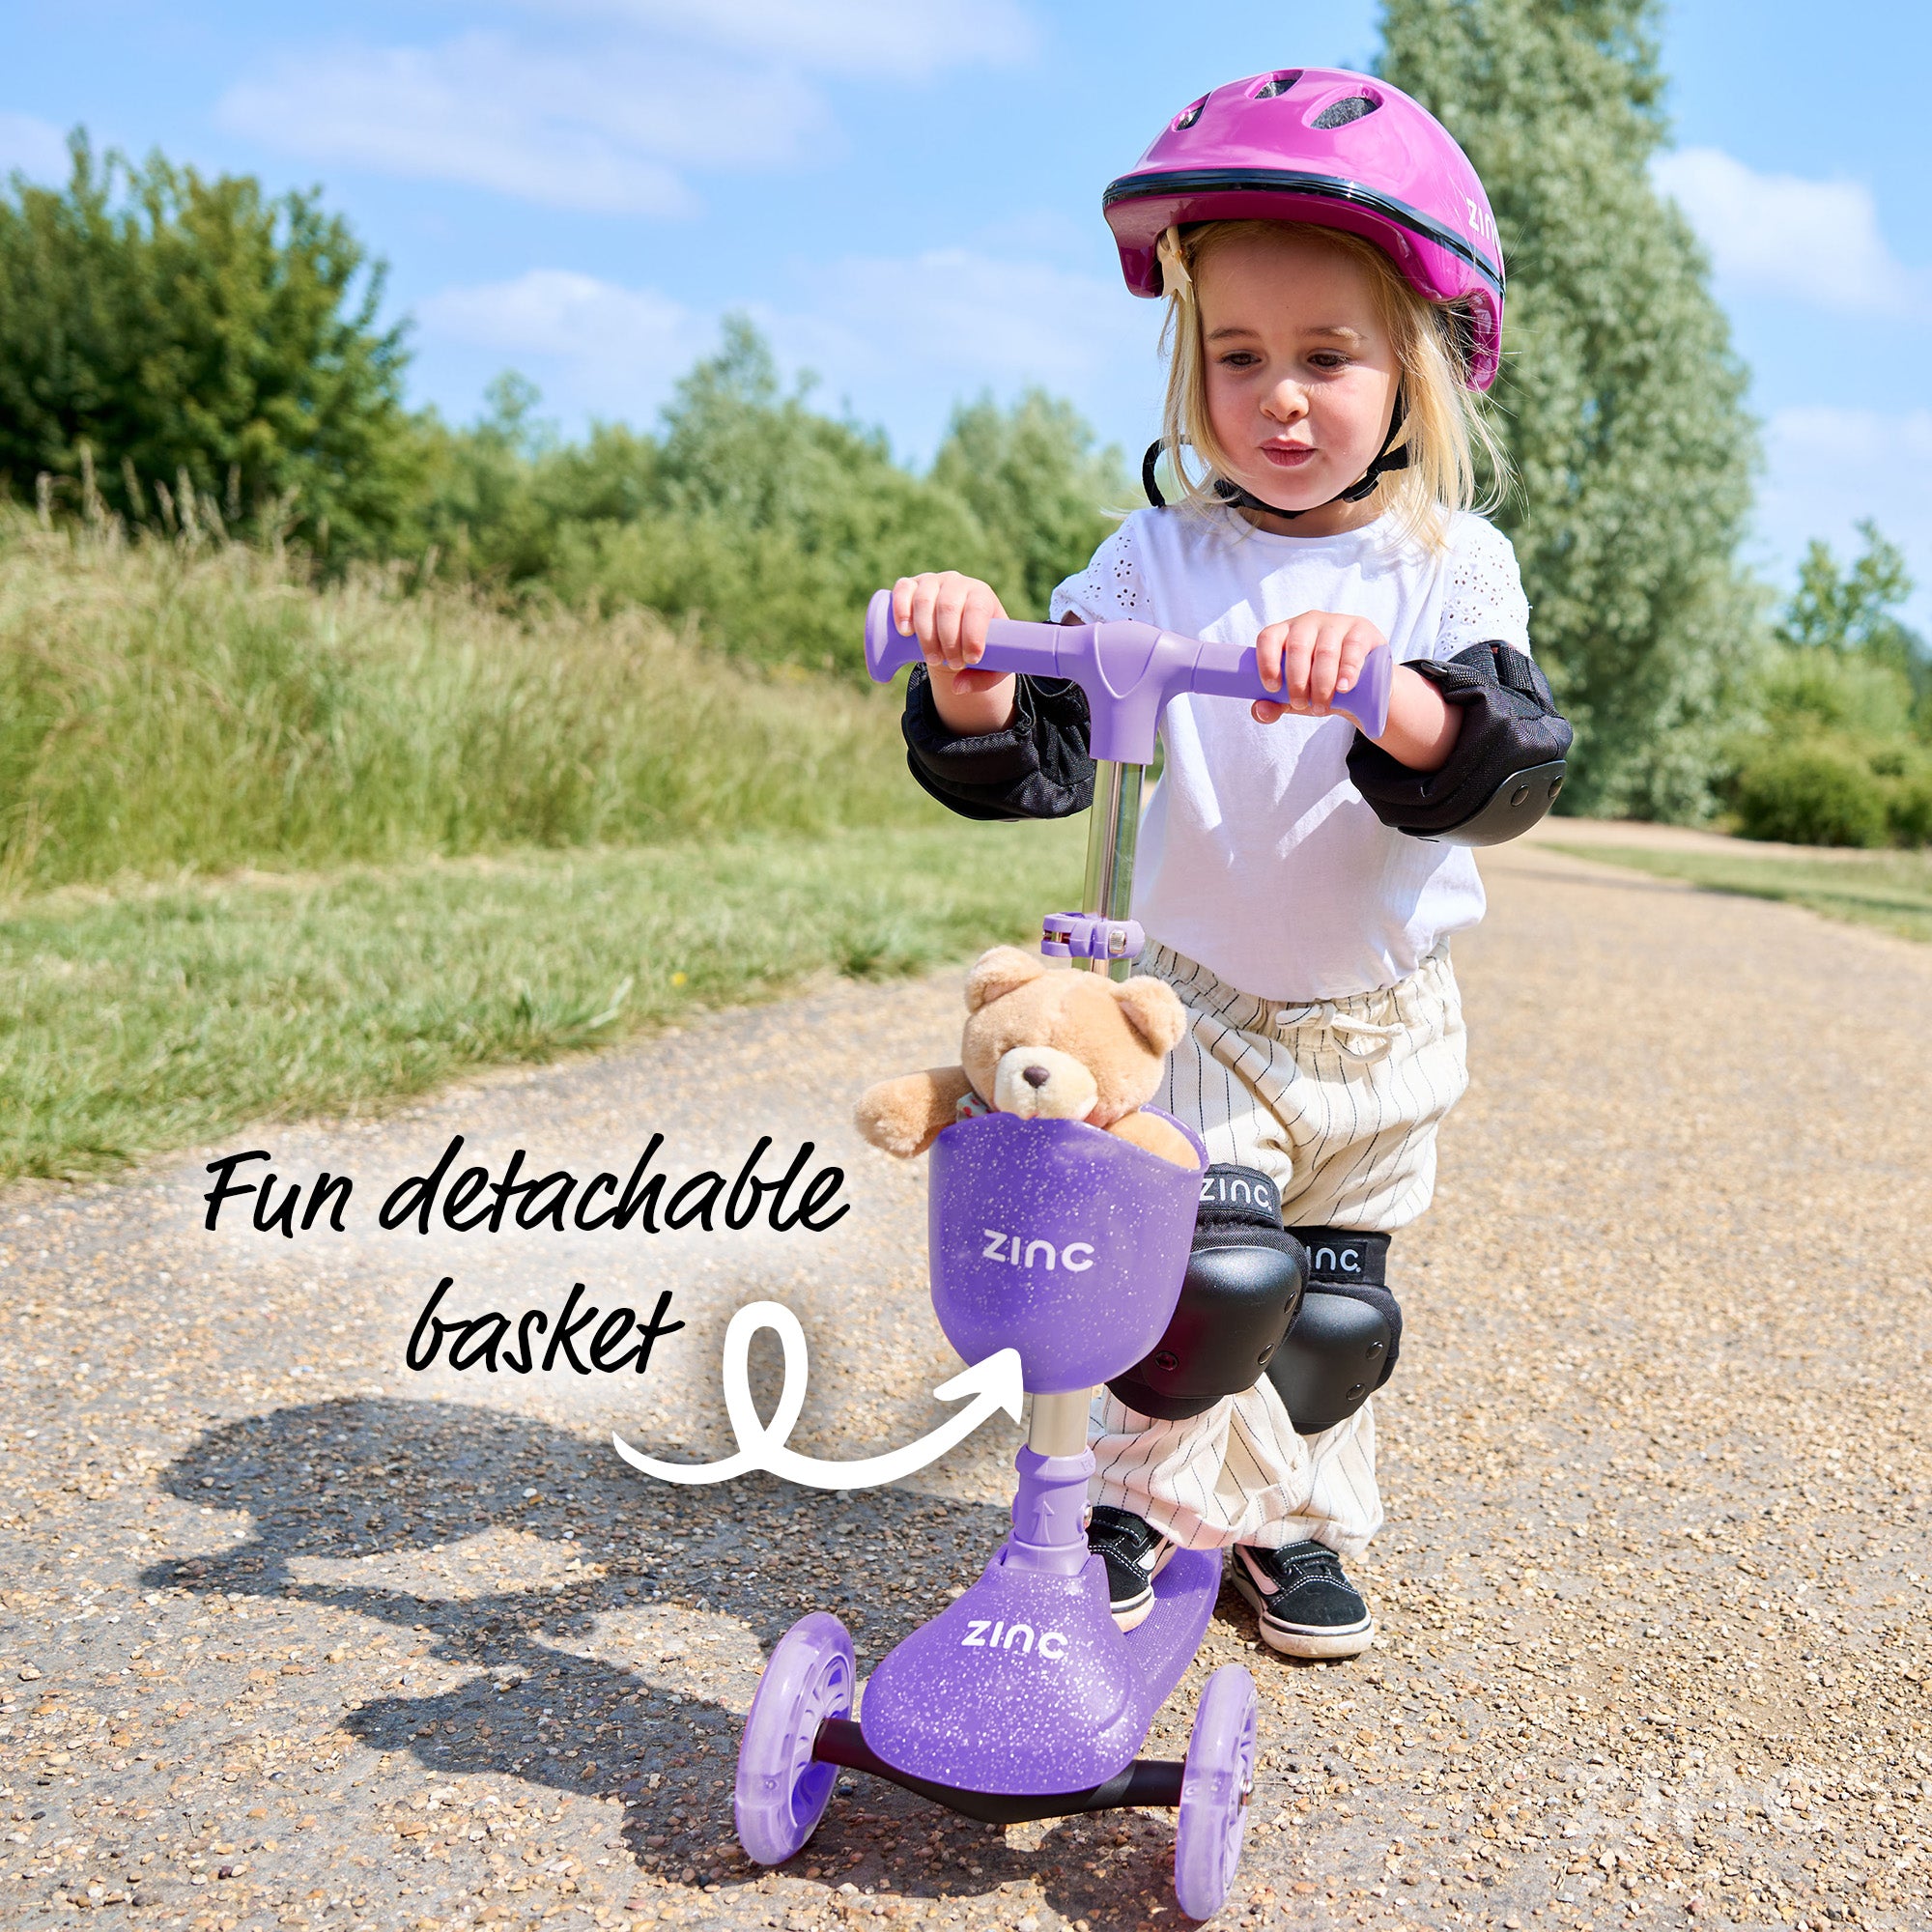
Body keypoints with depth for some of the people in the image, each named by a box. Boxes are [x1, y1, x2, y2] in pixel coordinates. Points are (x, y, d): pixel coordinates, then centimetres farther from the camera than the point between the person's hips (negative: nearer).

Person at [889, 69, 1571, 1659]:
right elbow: (1042, 756, -14)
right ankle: (1149, 1500, 13)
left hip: (1384, 1030, 2)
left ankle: (1293, 1521, 38)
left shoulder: (1455, 570, -8)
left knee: (1337, 1305, 14)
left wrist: (1390, 693, -45)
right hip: (1198, 1009, -1)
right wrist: (972, 685, -36)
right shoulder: (1159, 559, -7)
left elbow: (1515, 773, -24)